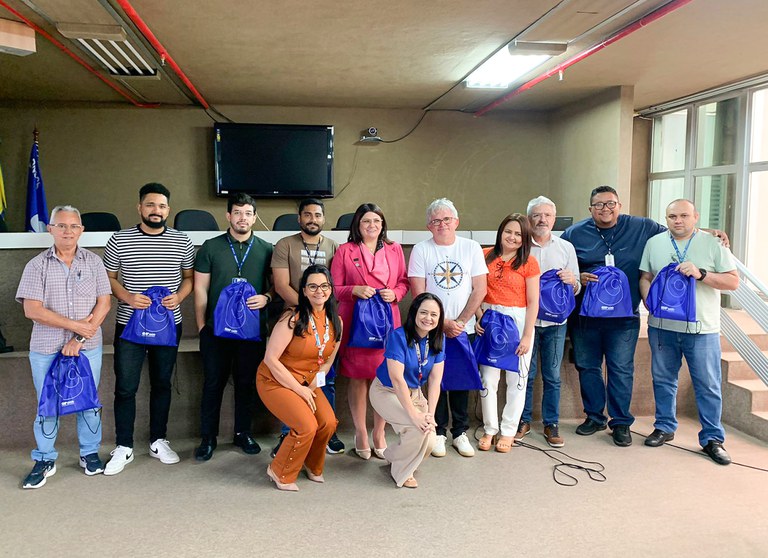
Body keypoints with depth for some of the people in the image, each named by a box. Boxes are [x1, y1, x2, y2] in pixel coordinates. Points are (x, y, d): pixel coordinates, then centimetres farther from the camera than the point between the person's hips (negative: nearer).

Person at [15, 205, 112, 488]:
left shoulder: (93, 262, 3)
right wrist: (75, 325, -14)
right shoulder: (37, 265, 0)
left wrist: (79, 340, -11)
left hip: (88, 348, 1)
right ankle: (44, 460, 24)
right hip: (46, 349, 0)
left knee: (89, 401, 9)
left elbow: (104, 303, -3)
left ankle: (90, 454, 25)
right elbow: (32, 309, -8)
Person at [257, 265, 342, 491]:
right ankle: (280, 473, 6)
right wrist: (299, 389, -17)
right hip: (275, 380, -6)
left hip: (307, 382, 6)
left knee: (328, 422, -14)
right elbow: (271, 359, -20)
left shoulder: (336, 322, -3)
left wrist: (310, 386, -6)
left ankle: (313, 466, 17)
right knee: (307, 427, -22)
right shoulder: (293, 319, -21)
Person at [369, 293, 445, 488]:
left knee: (429, 442, -12)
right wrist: (414, 415, -28)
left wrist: (430, 414, -17)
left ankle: (393, 456, 20)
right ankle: (402, 471, 1)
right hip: (386, 392, -5)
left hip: (414, 393, 6)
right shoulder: (399, 336, -23)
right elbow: (397, 379, -27)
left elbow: (435, 380, -7)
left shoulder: (438, 339, -6)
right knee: (419, 427, -27)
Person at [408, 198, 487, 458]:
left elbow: (480, 289, 0)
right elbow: (419, 293, -6)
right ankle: (438, 432, 17)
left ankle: (460, 432, 21)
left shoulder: (471, 248, 2)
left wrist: (460, 321, -8)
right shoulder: (421, 250, -2)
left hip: (464, 328, 1)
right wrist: (444, 323, -11)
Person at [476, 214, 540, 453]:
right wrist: (479, 316, -9)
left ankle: (508, 431, 21)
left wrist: (527, 335, -9)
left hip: (518, 322, -1)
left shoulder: (529, 262, -4)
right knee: (488, 378, 6)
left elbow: (533, 302, -5)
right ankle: (489, 429, 21)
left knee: (516, 379, 7)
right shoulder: (486, 256, 2)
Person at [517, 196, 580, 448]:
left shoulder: (566, 247, 7)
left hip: (555, 322, 1)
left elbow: (576, 289, 9)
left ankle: (551, 424, 18)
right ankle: (523, 421, 20)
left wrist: (572, 281, -13)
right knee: (525, 375, 6)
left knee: (552, 377, 7)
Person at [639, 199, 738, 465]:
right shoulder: (654, 243, 7)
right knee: (663, 380, 13)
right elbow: (645, 278, 8)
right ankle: (664, 427, 28)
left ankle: (712, 438, 13)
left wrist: (701, 274, -17)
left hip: (702, 328, -2)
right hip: (662, 326, 3)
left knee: (708, 385, 2)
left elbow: (733, 282, -3)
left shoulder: (714, 244, 0)